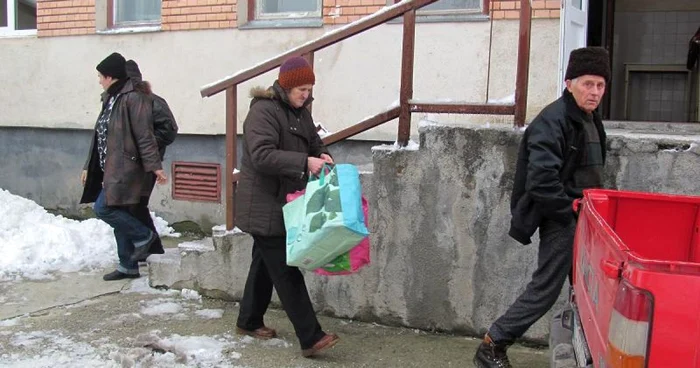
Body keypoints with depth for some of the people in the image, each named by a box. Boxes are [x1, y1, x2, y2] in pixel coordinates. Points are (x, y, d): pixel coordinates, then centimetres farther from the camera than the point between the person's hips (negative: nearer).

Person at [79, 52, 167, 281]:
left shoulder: (133, 98, -13)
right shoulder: (111, 99, 16)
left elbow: (144, 136, -19)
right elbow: (101, 137, 20)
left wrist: (154, 166, -22)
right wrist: (90, 167, 22)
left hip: (125, 168, -9)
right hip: (111, 169, 9)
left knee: (103, 208, -14)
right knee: (118, 215, 10)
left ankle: (144, 236, 3)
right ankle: (128, 266, 19)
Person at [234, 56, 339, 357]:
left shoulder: (300, 112, 11)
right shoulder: (263, 111, -18)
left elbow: (313, 142, 19)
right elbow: (262, 155, -28)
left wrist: (322, 155, -5)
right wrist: (305, 162, -34)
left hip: (284, 204, 10)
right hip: (264, 206, -10)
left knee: (266, 263, 19)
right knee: (285, 269, -8)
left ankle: (249, 321, 34)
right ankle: (310, 338, -6)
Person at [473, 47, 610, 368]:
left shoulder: (590, 119, 13)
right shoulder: (552, 121, -17)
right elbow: (541, 181, -25)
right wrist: (571, 211, -17)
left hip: (582, 216, 9)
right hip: (561, 220, -9)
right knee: (545, 288, -5)